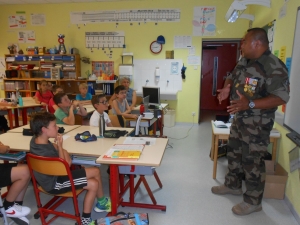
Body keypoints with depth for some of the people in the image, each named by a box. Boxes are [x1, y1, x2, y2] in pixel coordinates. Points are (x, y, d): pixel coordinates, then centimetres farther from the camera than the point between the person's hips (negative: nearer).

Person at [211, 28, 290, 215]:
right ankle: (233, 185, 40)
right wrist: (227, 88, -4)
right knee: (234, 153, 20)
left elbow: (281, 97, -25)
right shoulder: (244, 62, 6)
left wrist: (250, 104, -36)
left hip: (258, 123, -9)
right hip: (239, 119, 9)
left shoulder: (274, 67, -21)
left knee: (253, 161, 1)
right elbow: (232, 77, 20)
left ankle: (253, 201, 20)